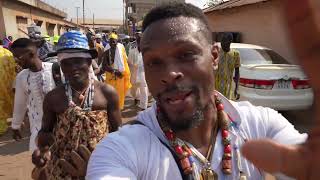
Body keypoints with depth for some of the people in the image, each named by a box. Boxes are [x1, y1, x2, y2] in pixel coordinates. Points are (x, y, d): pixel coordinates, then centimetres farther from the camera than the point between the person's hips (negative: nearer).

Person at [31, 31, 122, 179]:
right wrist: (42, 148, -12)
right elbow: (46, 131, 8)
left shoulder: (107, 92, -10)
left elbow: (116, 131, -3)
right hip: (63, 168, 1)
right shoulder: (53, 97, -6)